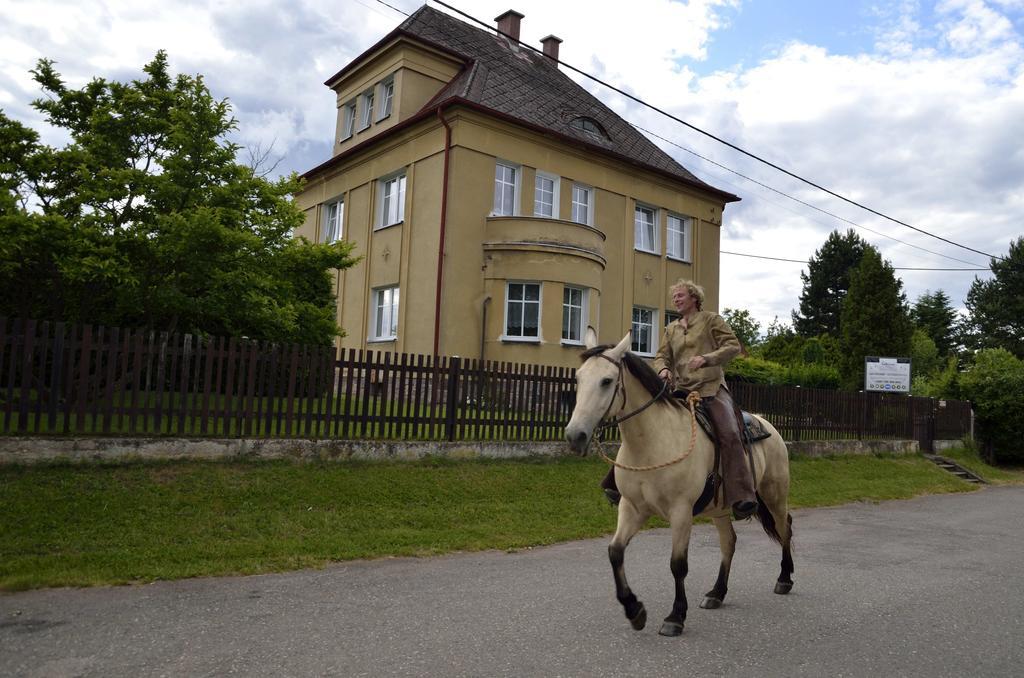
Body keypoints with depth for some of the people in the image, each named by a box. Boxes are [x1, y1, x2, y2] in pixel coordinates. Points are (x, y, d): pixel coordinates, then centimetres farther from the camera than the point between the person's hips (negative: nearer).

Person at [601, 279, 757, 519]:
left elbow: (733, 346, -1)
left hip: (711, 388, -4)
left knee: (729, 434, -25)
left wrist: (706, 358, -18)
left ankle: (742, 498, -25)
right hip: (679, 390, 4)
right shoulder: (670, 329, 20)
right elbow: (662, 356, 15)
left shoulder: (712, 320, 7)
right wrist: (663, 369, -10)